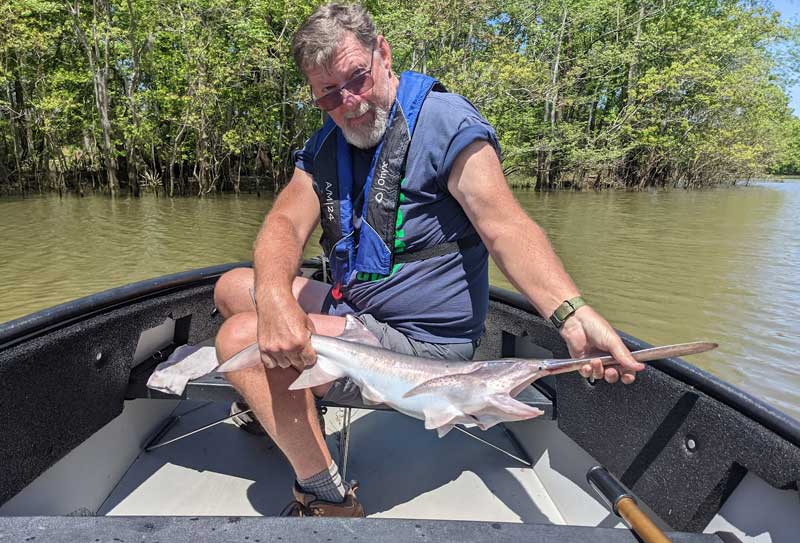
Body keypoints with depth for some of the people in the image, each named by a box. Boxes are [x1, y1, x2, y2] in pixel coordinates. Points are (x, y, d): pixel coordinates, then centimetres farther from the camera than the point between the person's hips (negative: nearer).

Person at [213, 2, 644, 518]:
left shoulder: (443, 119, -13)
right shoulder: (324, 146, 8)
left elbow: (505, 226, -24)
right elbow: (286, 223, -9)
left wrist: (572, 314, -40)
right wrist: (274, 293, -31)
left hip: (422, 340, -8)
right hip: (351, 309, 8)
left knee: (242, 337, -22)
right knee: (233, 287, 15)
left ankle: (328, 498, -5)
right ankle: (279, 405, 30)